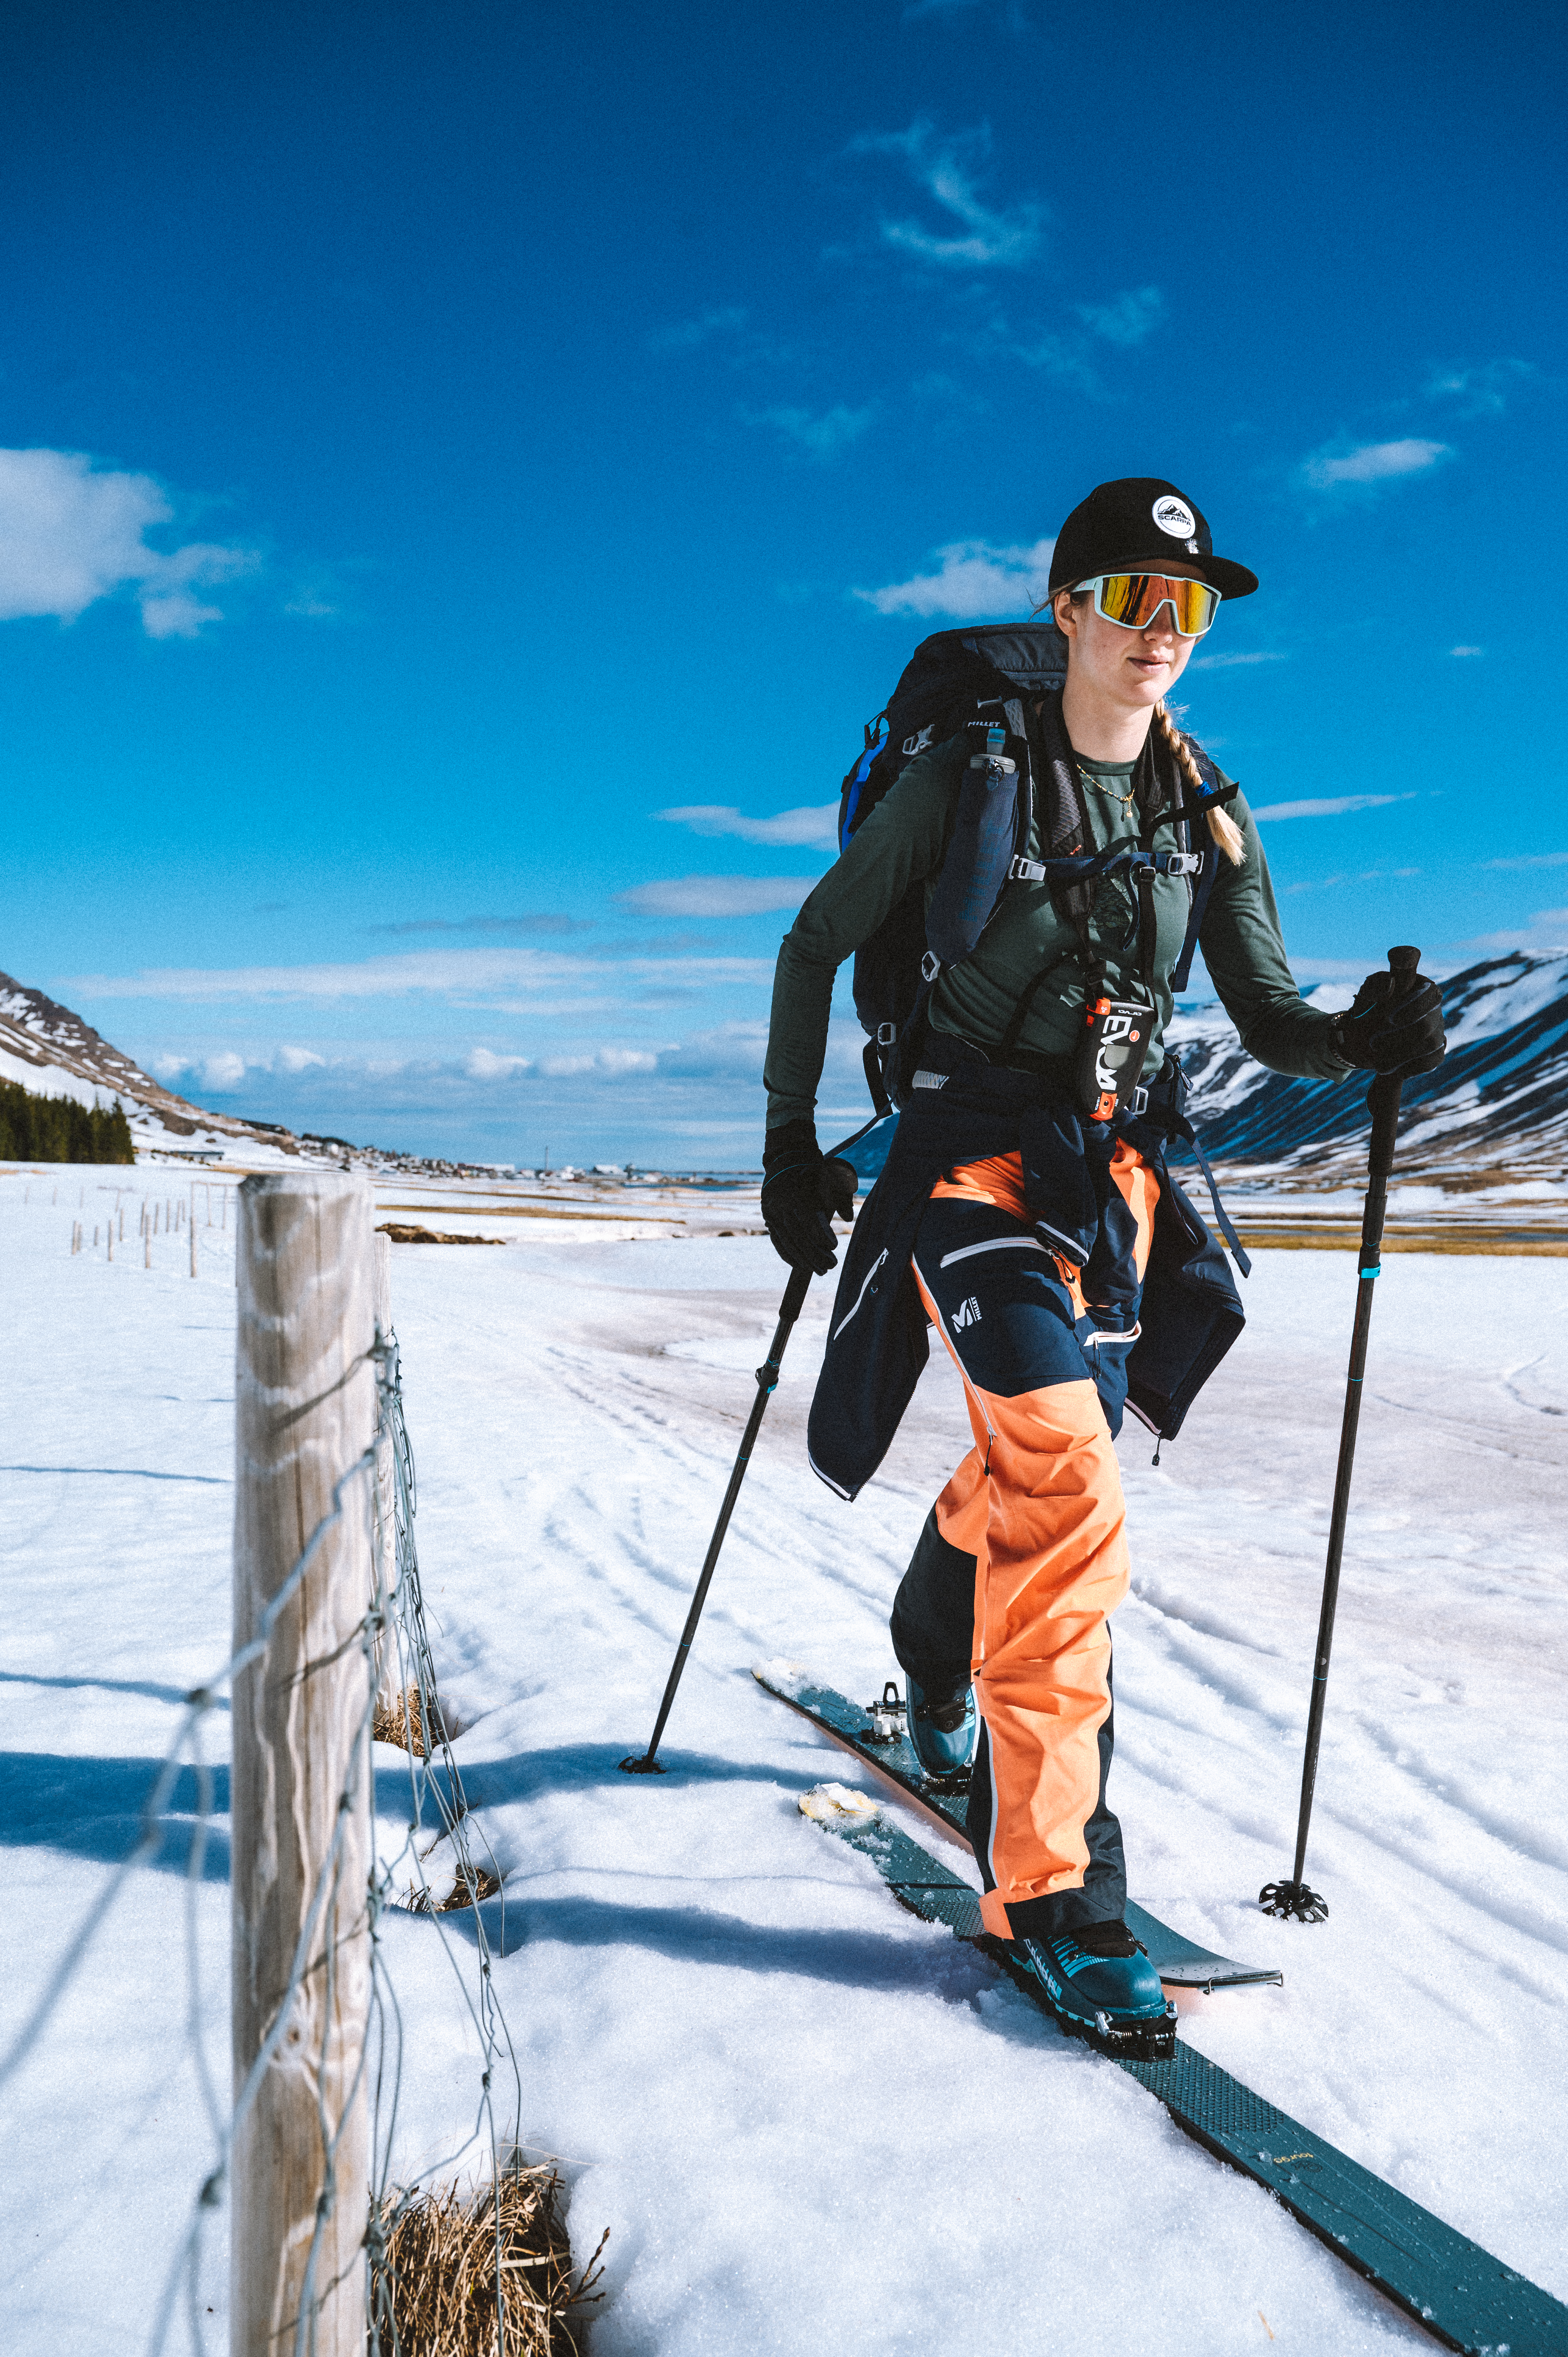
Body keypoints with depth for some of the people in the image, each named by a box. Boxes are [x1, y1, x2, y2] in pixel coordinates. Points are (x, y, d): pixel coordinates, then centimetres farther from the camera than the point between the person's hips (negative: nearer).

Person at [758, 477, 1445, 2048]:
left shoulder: (1208, 814, 8)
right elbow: (814, 949, 2)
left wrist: (1365, 1039, -16)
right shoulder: (967, 779, -4)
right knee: (1073, 1494, -20)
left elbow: (1271, 1022, 6)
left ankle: (936, 1666, 47)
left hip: (1111, 1173, 5)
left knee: (1022, 1477, 15)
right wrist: (789, 1143, 0)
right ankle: (1052, 1883, -11)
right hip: (969, 1155, -5)